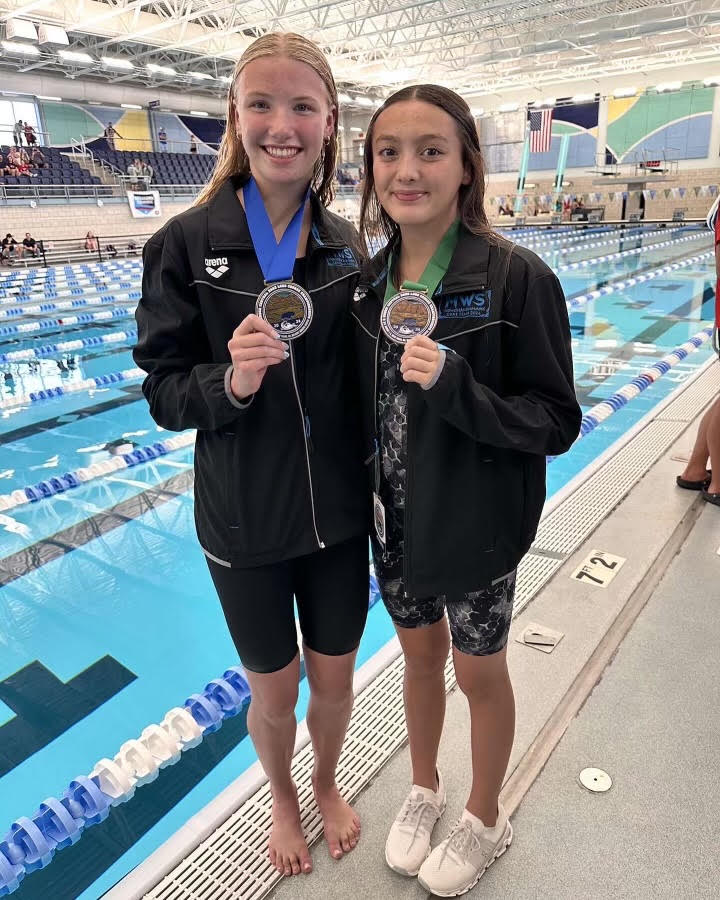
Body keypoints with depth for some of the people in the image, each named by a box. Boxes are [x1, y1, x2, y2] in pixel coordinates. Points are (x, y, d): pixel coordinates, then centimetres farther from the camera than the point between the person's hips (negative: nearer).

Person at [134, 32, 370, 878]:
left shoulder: (347, 243, -2)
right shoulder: (186, 242, -11)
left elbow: (362, 375, 4)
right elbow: (164, 391, -8)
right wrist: (230, 380, -28)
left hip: (339, 512, 3)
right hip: (244, 520, -2)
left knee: (334, 676, 21)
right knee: (274, 690, 19)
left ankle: (327, 784, 53)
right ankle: (282, 798, 52)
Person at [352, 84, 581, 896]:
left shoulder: (516, 277, -18)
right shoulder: (370, 279, -1)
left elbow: (557, 422, -17)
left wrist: (454, 387, -31)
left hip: (476, 523, -4)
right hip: (395, 517, 5)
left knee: (478, 671, 17)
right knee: (420, 654, 23)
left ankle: (484, 820, 45)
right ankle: (424, 787, 51)